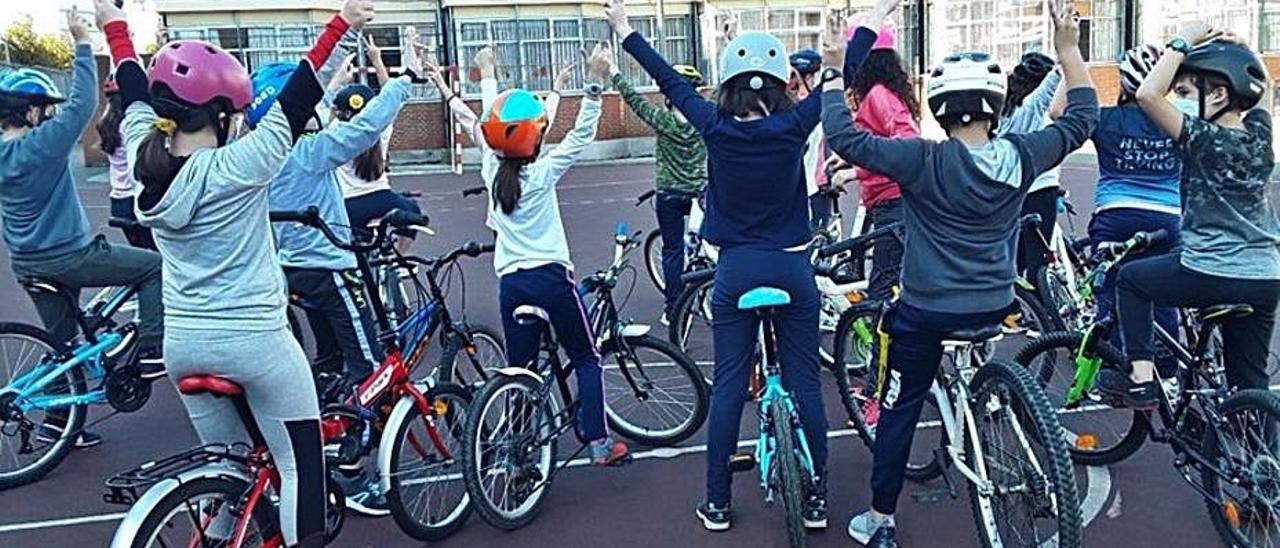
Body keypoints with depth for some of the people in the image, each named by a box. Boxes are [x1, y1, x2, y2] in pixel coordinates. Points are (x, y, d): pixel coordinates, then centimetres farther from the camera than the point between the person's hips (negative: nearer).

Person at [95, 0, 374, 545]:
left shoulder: (145, 162, -2)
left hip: (183, 340, 7)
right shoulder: (239, 167, -18)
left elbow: (136, 93, 13)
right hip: (255, 340, -6)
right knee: (300, 464, 7)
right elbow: (296, 97, -15)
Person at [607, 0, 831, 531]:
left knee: (728, 387, 9)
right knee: (805, 384, 9)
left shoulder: (715, 127, -6)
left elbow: (671, 82, 7)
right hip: (793, 269, 0)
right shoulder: (793, 126, -8)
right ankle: (817, 497, 18)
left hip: (736, 270, 1)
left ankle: (717, 503, 17)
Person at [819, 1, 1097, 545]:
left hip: (926, 313, -4)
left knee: (899, 411, 10)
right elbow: (1080, 119, 11)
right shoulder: (1022, 156, -6)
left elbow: (845, 140, -23)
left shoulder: (926, 161, -20)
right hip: (996, 308, 4)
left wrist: (835, 73, -15)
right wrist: (1069, 48, 13)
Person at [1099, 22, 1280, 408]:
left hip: (1210, 276, -7)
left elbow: (1147, 95, -22)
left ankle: (1141, 379, 12)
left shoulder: (1204, 138, -13)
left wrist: (1182, 43, -11)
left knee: (1130, 278, 18)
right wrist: (1225, 45, 12)